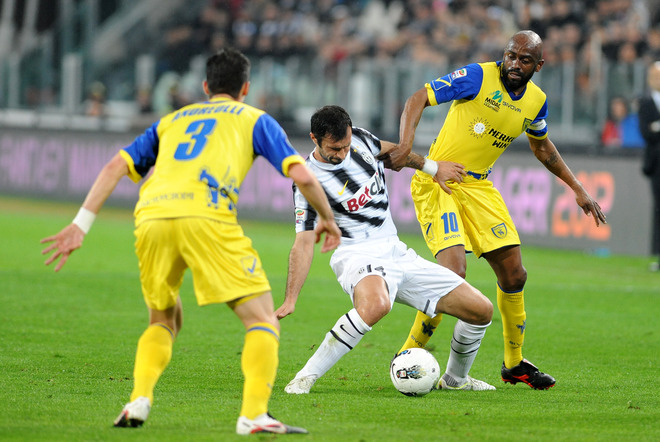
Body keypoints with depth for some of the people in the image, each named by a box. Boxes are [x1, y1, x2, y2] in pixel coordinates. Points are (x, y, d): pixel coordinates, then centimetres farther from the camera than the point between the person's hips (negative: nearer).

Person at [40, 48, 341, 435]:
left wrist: (81, 225, 18)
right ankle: (254, 414, -16)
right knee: (263, 320, 2)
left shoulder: (172, 121, 34)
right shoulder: (255, 119, 25)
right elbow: (301, 175, 13)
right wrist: (328, 219, 30)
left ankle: (139, 400, 4)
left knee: (164, 320, 26)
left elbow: (116, 167, 22)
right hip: (206, 216, -4)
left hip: (152, 219, 4)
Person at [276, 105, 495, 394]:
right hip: (359, 257, -7)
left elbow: (389, 151, 24)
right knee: (376, 305, -44)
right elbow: (304, 243, -16)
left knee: (481, 311, 3)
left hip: (397, 252, 7)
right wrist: (290, 301, -23)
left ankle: (455, 379, 30)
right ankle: (306, 378, -33)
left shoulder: (360, 139, 1)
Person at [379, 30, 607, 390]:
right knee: (453, 270, -22)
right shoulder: (478, 77, -15)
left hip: (478, 186, 7)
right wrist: (405, 145, -33)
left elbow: (542, 147, 25)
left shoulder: (536, 101, 5)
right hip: (437, 182, -7)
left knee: (514, 275, 6)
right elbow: (418, 99, -17)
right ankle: (408, 356, -8)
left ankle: (514, 364, 25)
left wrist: (577, 189, 25)